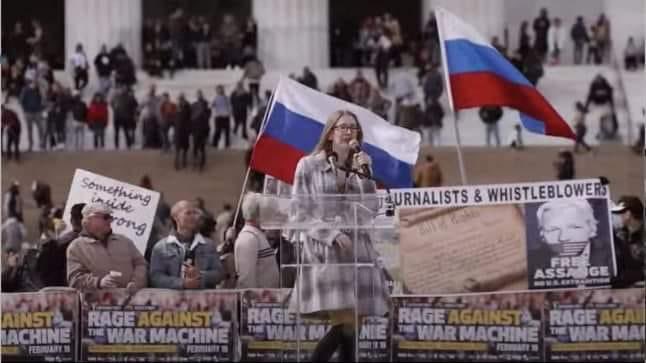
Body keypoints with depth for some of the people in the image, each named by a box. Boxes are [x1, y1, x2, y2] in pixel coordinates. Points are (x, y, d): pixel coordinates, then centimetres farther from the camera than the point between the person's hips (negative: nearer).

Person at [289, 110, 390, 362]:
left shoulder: (360, 166, 14)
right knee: (345, 324, -17)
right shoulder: (309, 165, 1)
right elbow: (300, 212, -4)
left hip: (357, 251, 5)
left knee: (352, 326, 2)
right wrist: (333, 234, -14)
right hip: (325, 252, -5)